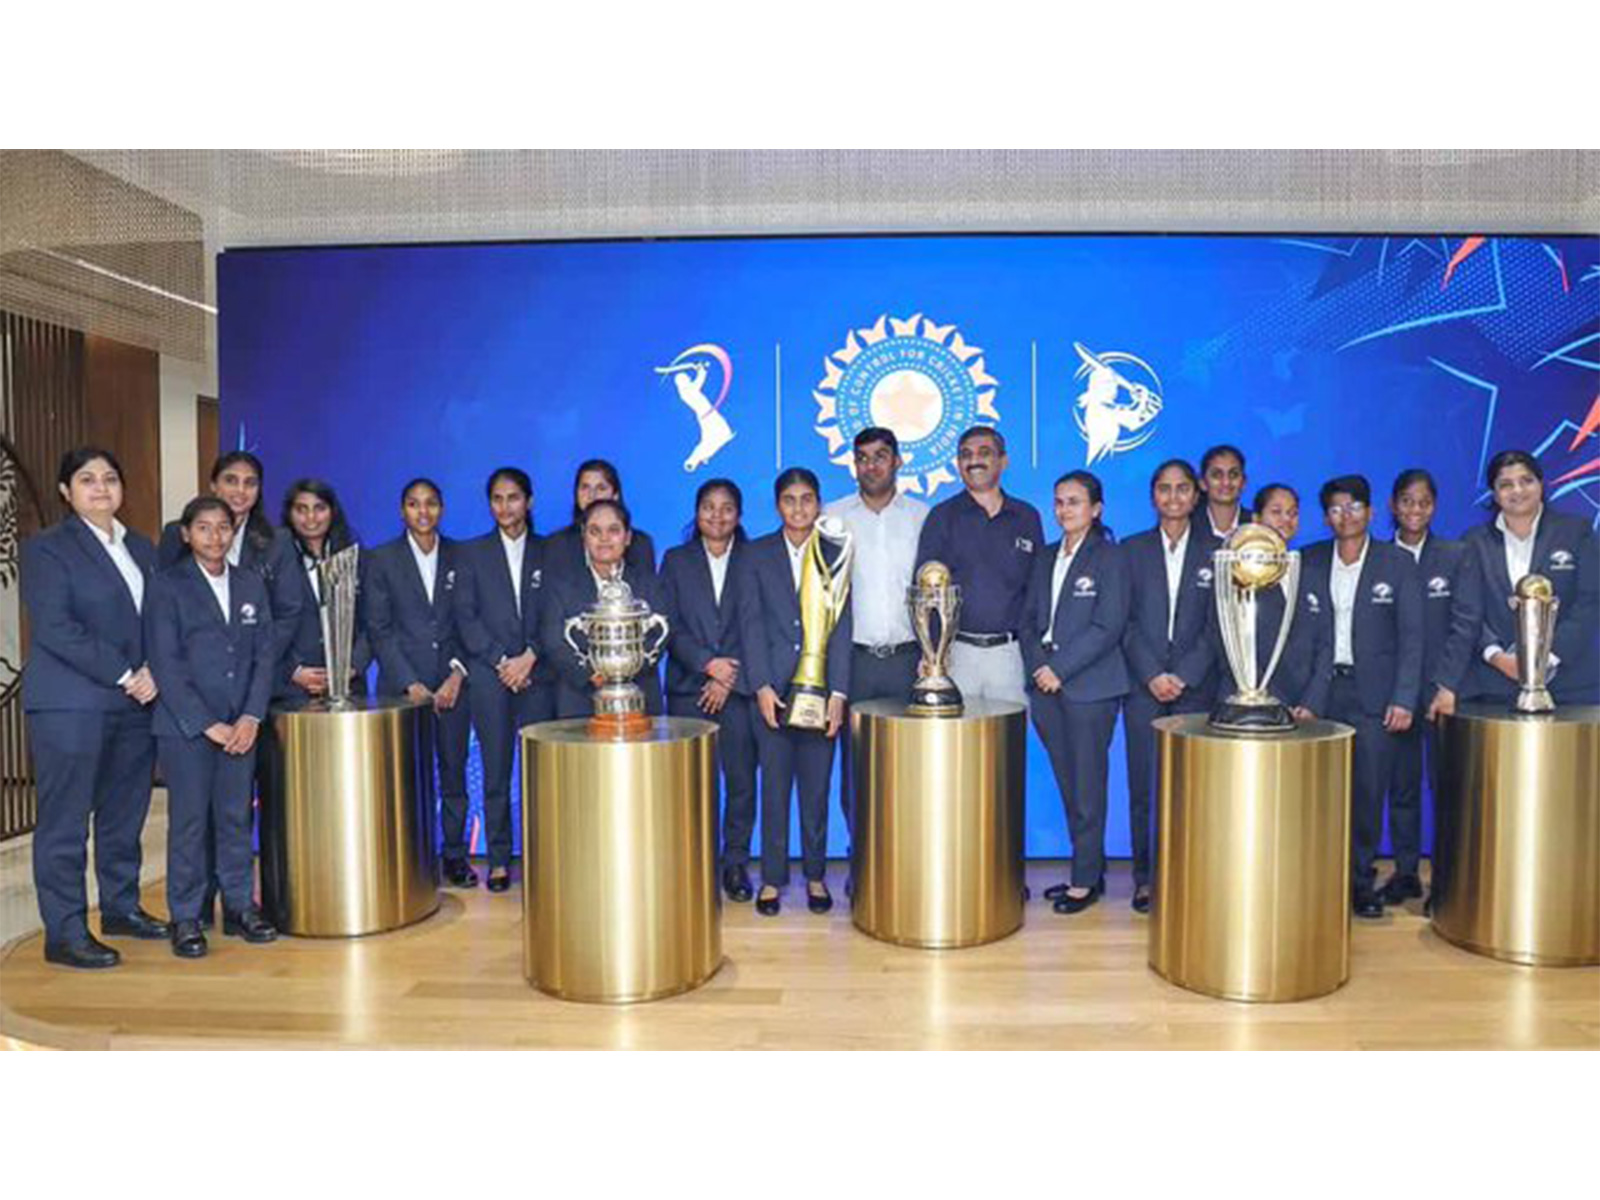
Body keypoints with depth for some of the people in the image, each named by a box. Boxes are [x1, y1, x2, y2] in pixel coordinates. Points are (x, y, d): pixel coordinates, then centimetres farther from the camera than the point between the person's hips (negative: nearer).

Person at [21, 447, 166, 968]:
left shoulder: (141, 547, 15)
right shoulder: (47, 548, -3)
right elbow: (55, 628, -13)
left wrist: (152, 672, -4)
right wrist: (124, 675, -15)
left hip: (134, 704, 6)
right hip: (70, 705, -6)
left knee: (125, 814, 13)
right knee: (65, 821, 0)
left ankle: (121, 908, 26)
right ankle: (64, 934, 7)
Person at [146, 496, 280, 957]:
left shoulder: (251, 585, 11)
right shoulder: (168, 586, -1)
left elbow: (265, 654, 8)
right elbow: (165, 664, -7)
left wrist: (251, 717, -4)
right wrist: (207, 724, -11)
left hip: (241, 725, 3)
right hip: (184, 727, -3)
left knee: (237, 818, 9)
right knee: (188, 821, 2)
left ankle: (240, 907, 18)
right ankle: (185, 919, 12)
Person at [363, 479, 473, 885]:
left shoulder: (461, 557, 8)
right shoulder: (381, 559, 4)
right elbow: (378, 629, 0)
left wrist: (458, 673, -6)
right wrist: (410, 683, -7)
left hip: (452, 683, 1)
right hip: (402, 684, -1)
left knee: (454, 772, 6)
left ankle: (454, 854, 17)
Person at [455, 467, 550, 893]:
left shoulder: (549, 553, 10)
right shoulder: (471, 553, 10)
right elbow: (465, 617, 2)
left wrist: (530, 656, -10)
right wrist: (501, 661, -8)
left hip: (538, 675, 0)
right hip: (489, 678, 0)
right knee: (496, 773, 2)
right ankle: (499, 860, 11)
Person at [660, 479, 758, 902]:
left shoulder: (755, 560, 8)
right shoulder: (675, 561, 12)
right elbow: (669, 626, 3)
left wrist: (728, 678, -8)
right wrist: (707, 663, -10)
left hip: (739, 688, 0)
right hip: (688, 688, 1)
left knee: (741, 780, 0)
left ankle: (736, 864, 12)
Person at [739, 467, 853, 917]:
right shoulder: (758, 554, 7)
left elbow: (841, 626, 0)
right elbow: (751, 623, 2)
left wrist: (838, 692, -8)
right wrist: (761, 686, -9)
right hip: (772, 690, 0)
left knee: (816, 787, 6)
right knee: (774, 786, 4)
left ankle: (815, 876, 19)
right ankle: (772, 878, 14)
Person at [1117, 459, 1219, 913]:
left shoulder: (1215, 551, 8)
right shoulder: (1132, 550, 9)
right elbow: (1126, 622, 3)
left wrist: (1184, 676, -8)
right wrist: (1151, 675, -8)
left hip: (1195, 685, 0)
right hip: (1144, 685, 0)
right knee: (1143, 787, 0)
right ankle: (1145, 878, 9)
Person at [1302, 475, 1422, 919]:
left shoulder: (1397, 562, 3)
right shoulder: (1309, 561, 7)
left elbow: (1411, 635, 1)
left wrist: (1404, 698, -7)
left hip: (1373, 692, -1)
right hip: (1322, 690, 1)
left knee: (1368, 791, 0)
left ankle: (1361, 880, 14)